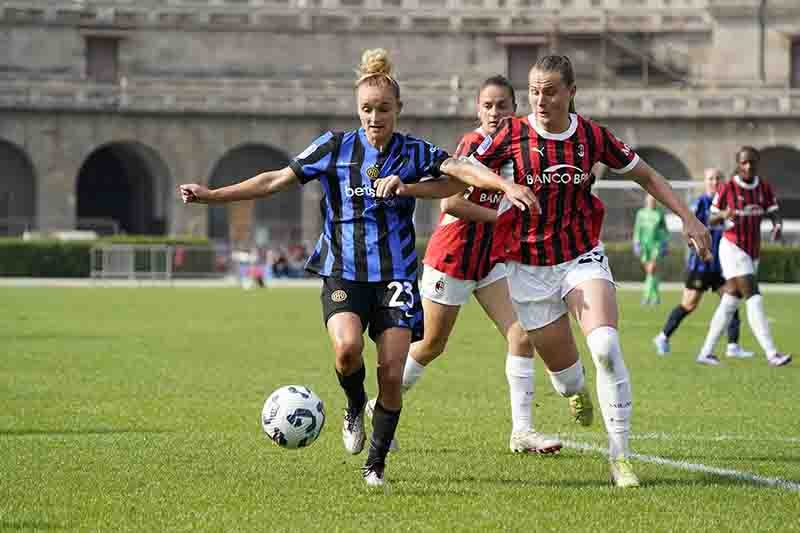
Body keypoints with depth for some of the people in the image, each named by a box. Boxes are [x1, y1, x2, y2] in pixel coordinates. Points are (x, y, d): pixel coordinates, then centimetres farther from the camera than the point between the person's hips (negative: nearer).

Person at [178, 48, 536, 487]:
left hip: (396, 275, 0)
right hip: (343, 273, 0)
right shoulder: (336, 147, 2)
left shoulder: (413, 153, 2)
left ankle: (376, 464, 11)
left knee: (392, 375, -8)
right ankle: (355, 409, 6)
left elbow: (462, 170, -12)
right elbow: (277, 180, 4)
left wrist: (505, 186, -31)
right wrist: (211, 195, -1)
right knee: (347, 347, -28)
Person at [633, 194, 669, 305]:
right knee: (649, 272, 6)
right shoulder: (641, 213, 7)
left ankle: (647, 296, -16)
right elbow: (637, 230, 8)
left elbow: (665, 230, 8)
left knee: (652, 270, -15)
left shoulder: (660, 214, 3)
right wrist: (636, 244, 2)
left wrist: (665, 245, 4)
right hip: (644, 244, 2)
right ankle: (655, 296, 16)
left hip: (656, 244, -2)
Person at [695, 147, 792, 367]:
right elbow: (711, 219, -2)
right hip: (733, 248, -6)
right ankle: (771, 353, -21)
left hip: (753, 251, 6)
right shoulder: (728, 188, -9)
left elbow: (774, 213, 1)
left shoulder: (765, 187, 4)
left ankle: (706, 352, 17)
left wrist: (777, 225, -22)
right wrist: (724, 215, -25)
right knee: (754, 298, -16)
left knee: (729, 303, 9)